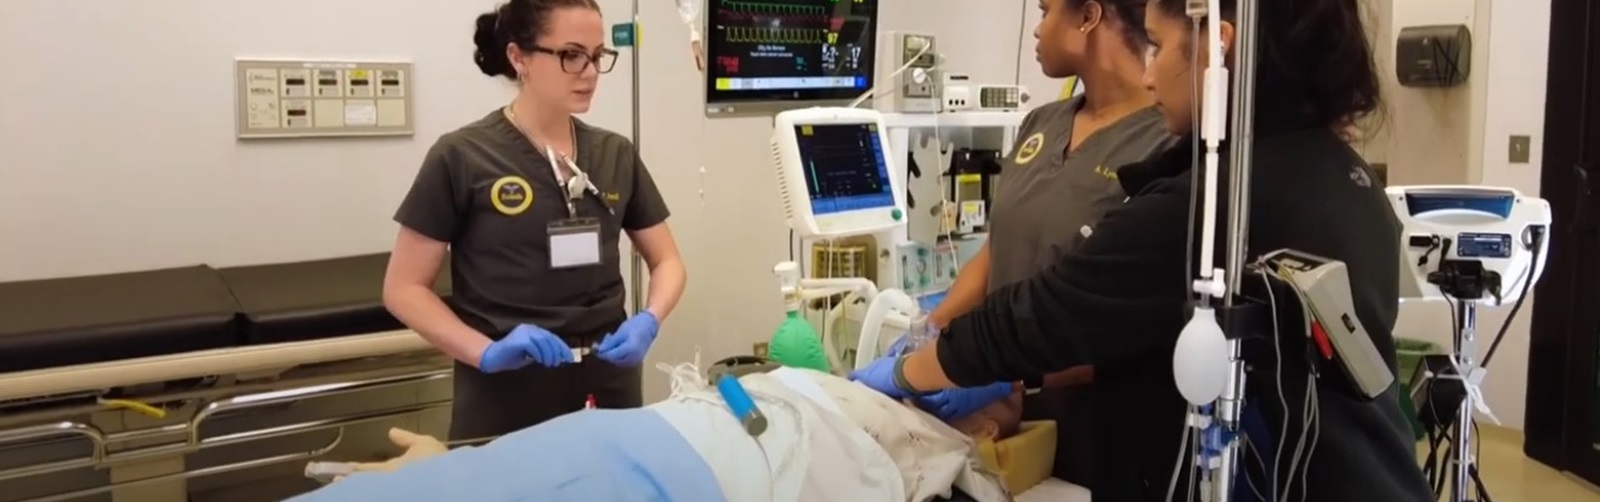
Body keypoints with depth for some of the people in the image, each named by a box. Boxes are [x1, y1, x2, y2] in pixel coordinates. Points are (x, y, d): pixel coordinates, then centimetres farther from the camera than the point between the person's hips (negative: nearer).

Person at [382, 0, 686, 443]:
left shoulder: (616, 156, 6)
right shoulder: (462, 158, -7)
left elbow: (666, 261, 13)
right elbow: (404, 289, -5)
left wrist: (649, 321, -8)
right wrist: (485, 351, -20)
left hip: (607, 387, 4)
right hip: (505, 398, -4)